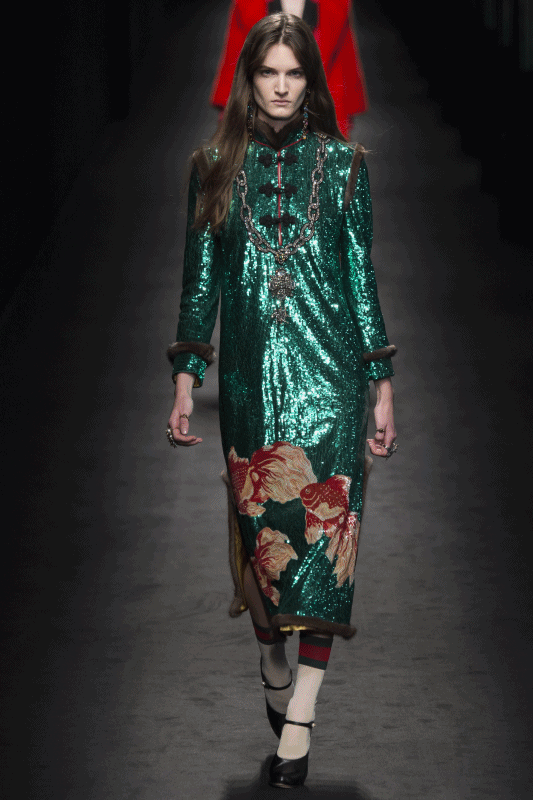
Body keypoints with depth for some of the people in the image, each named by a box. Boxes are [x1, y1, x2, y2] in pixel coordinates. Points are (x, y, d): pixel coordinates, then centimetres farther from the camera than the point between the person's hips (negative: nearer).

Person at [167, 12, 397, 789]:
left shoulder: (340, 164, 4)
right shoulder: (217, 168, 6)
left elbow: (362, 277, 6)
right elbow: (201, 279, 9)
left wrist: (383, 388, 4)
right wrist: (186, 382, 4)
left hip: (329, 374, -1)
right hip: (251, 376, 1)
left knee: (323, 529, -8)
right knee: (259, 527, 5)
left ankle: (299, 720, -9)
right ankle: (273, 668, 28)